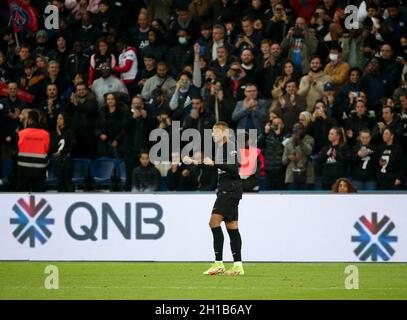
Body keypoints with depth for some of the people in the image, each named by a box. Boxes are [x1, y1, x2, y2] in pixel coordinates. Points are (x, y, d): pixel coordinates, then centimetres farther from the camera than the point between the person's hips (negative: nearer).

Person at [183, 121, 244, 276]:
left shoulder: (230, 146, -12)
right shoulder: (219, 147, 17)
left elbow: (234, 169, -23)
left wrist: (213, 163, -27)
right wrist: (193, 162, 24)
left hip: (231, 190, -10)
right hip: (225, 190, 10)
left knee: (214, 222, -16)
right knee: (231, 226, 8)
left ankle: (218, 263, -18)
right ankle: (238, 266, 9)